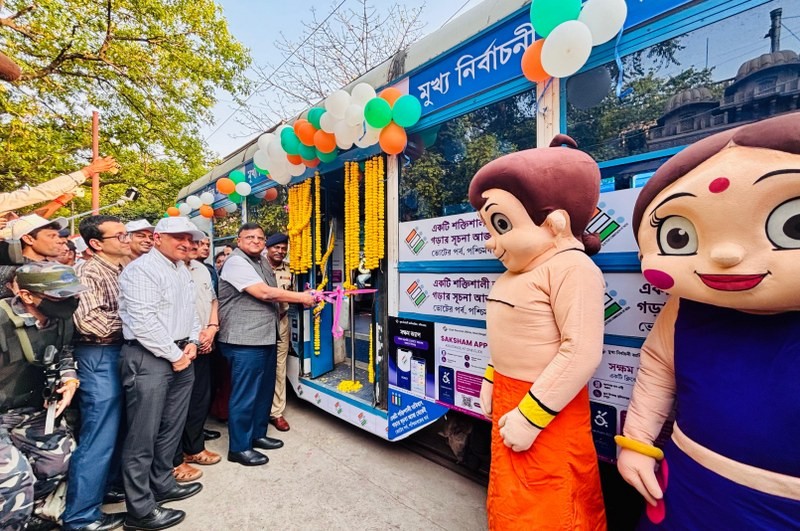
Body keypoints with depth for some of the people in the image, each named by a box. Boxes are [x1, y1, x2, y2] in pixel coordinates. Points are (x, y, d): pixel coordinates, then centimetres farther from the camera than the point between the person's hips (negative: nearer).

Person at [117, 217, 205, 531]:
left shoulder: (183, 270, 14)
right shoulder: (141, 270, -13)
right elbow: (143, 322, -20)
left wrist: (192, 343, 2)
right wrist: (175, 354, -14)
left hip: (181, 356, 9)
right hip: (149, 359, -8)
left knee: (171, 428, 18)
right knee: (143, 435, 3)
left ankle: (162, 484, 36)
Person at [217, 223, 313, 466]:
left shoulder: (262, 262, 14)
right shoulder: (236, 262, -13)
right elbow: (264, 293, -21)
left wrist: (299, 299, 5)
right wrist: (301, 297, -14)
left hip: (266, 337, 9)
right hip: (244, 341, -9)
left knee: (265, 390, 17)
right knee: (245, 394, 2)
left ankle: (257, 434, 34)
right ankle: (239, 447, 17)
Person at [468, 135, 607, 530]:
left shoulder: (572, 269, -23)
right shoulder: (517, 273, 5)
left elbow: (582, 351, -28)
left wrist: (531, 415, -24)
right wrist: (491, 382, 17)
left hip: (546, 408, -8)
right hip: (508, 395, 8)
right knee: (514, 498, 26)